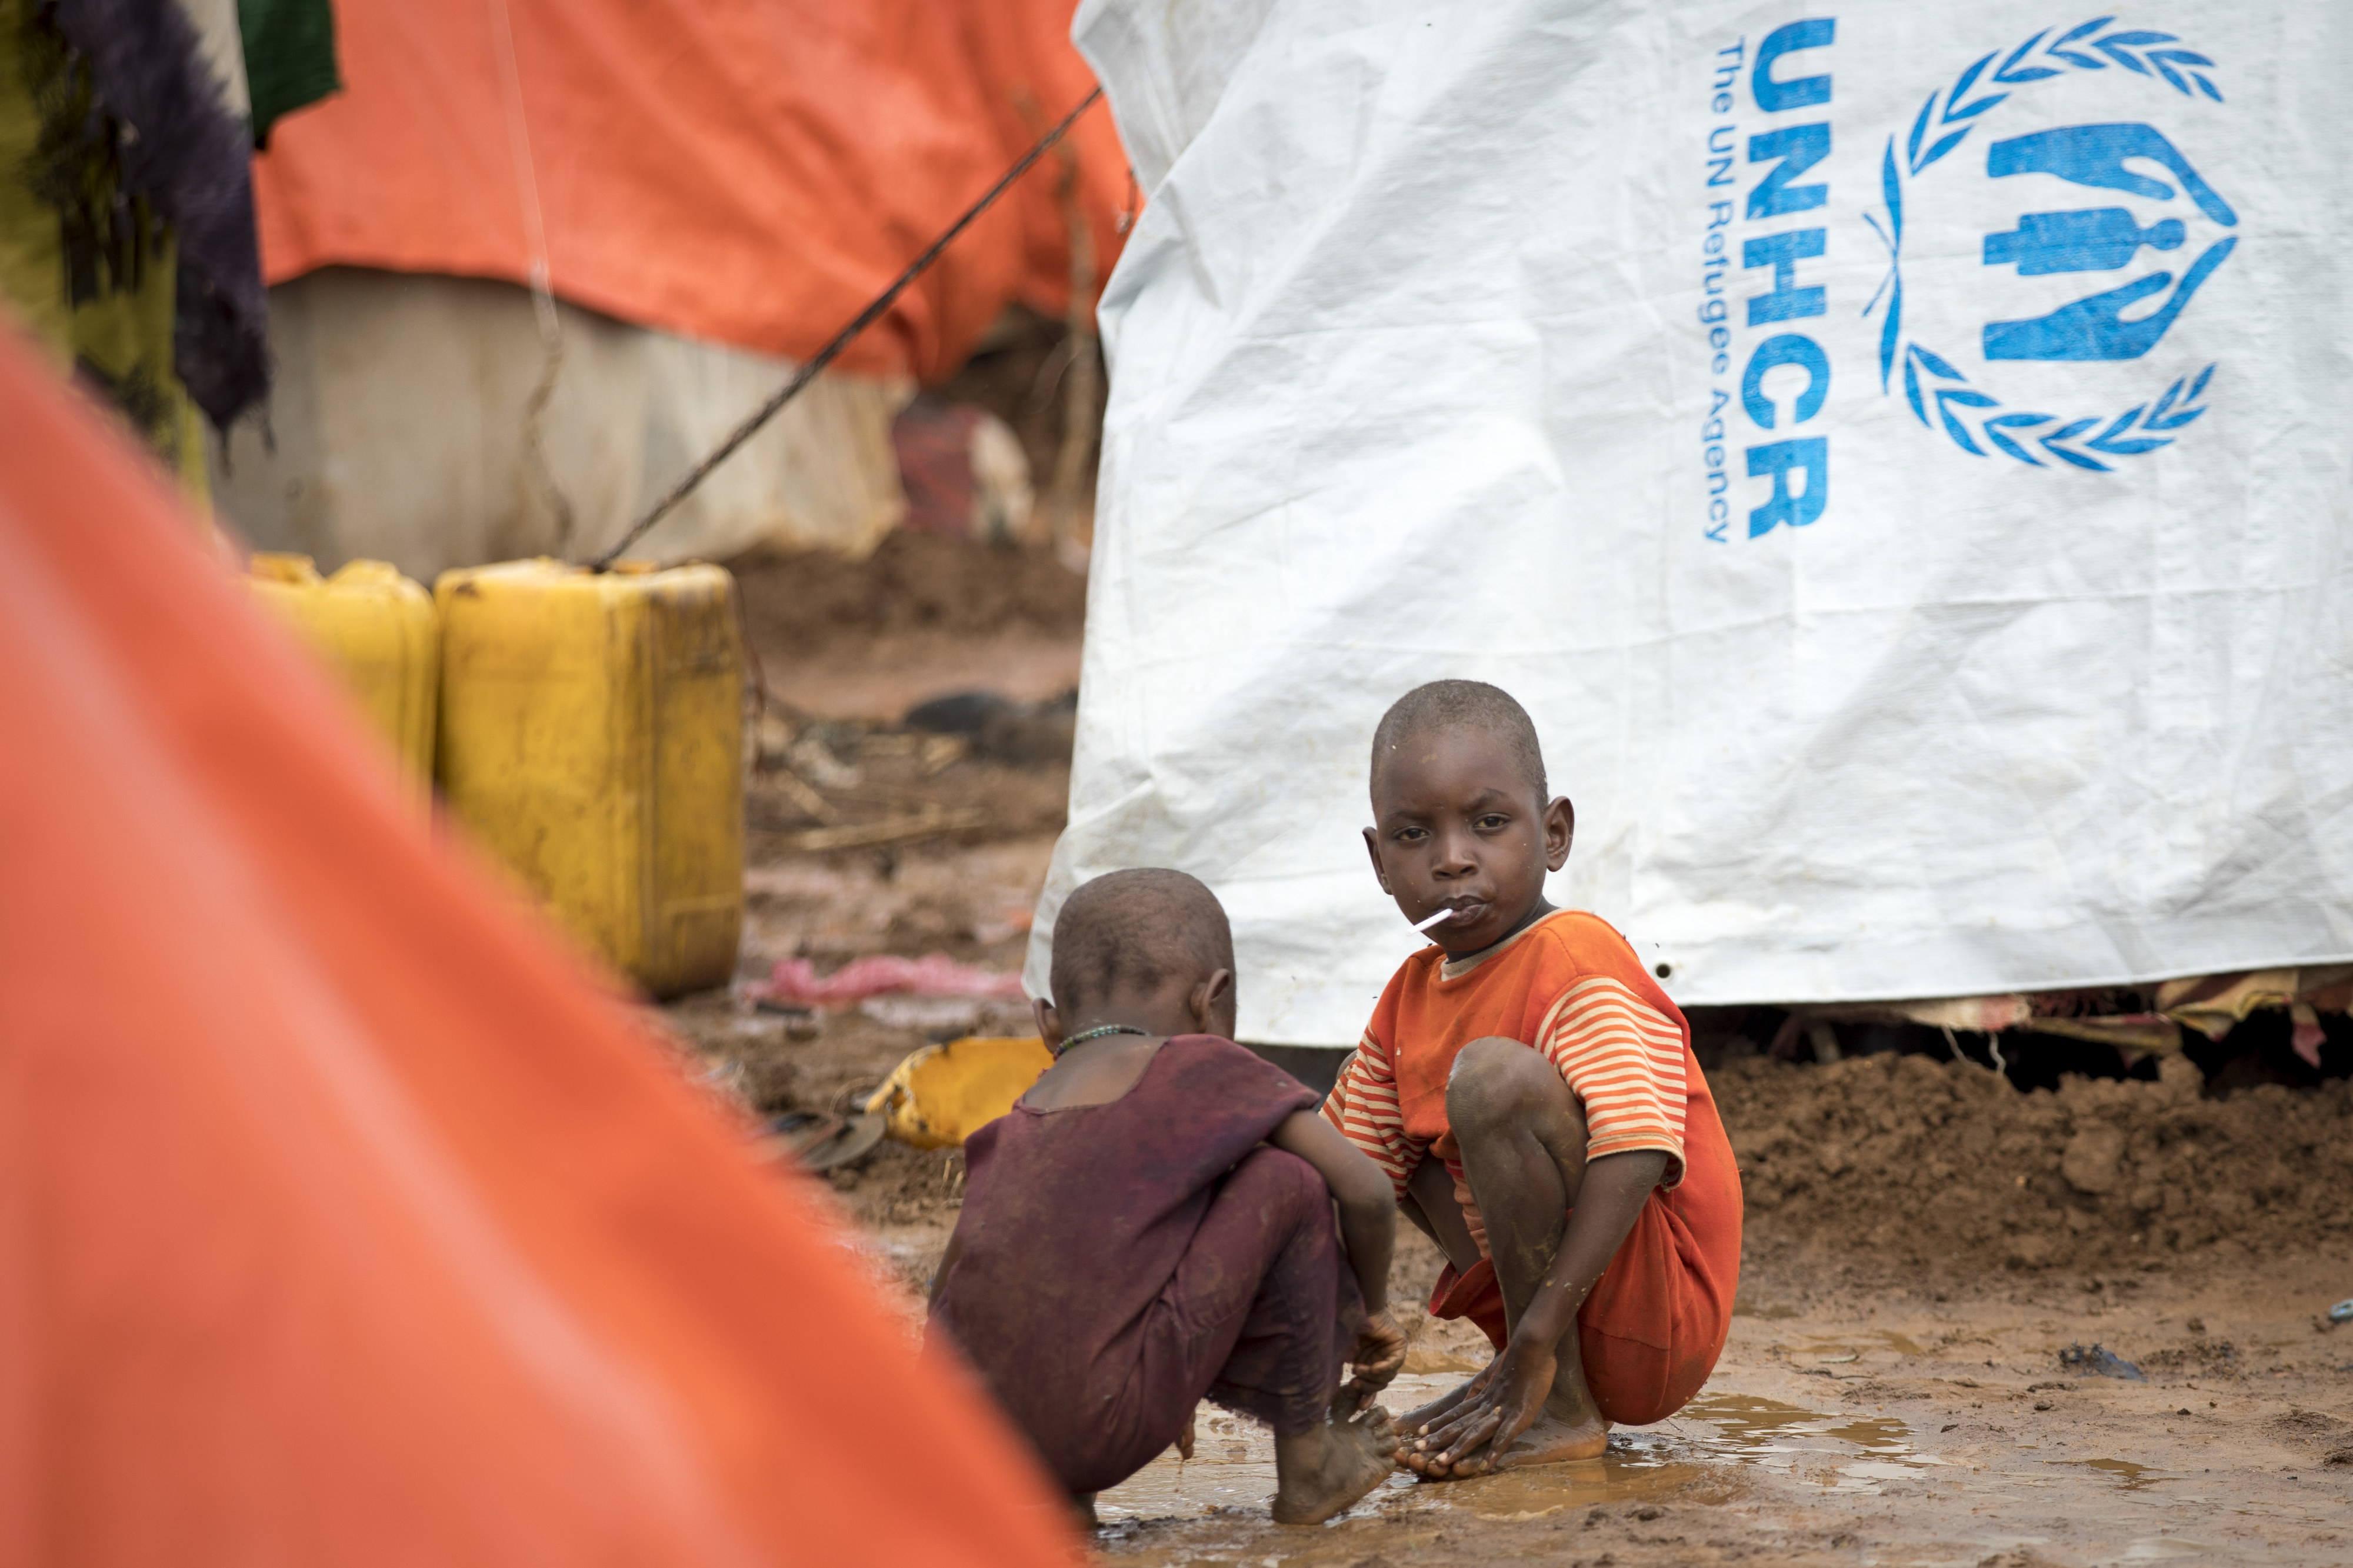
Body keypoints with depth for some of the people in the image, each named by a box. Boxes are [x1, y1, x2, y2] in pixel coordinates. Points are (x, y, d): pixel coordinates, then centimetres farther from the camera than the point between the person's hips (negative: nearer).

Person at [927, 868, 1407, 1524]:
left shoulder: (1014, 1127, 23)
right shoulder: (1205, 1069, 7)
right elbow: (1366, 1193, 6)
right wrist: (1369, 1311, 28)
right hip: (1103, 1428, -6)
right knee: (1285, 1181, 7)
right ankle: (1308, 1462, 16)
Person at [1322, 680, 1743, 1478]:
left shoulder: (1577, 964, -16)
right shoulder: (1415, 995, 10)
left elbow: (1637, 1155, -30)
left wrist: (1535, 1342, -35)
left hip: (1656, 1322, -9)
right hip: (1544, 1307, 9)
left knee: (1492, 1077, -27)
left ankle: (1563, 1411, -19)